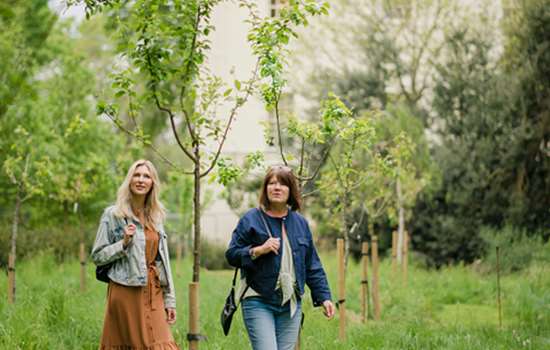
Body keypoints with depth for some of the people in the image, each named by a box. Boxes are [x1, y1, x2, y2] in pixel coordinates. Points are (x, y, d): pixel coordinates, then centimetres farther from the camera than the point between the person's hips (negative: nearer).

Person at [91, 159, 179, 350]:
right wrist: (124, 243, -15)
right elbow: (97, 256, 0)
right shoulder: (113, 214, 0)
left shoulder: (155, 216, 15)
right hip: (126, 292, -4)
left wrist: (170, 300, 11)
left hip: (153, 294, 4)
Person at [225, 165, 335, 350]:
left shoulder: (300, 223, 12)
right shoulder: (251, 220, 0)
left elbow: (312, 266, 16)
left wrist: (323, 297, 10)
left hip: (291, 305, 4)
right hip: (258, 303, -4)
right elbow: (231, 254, -2)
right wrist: (258, 250, -17)